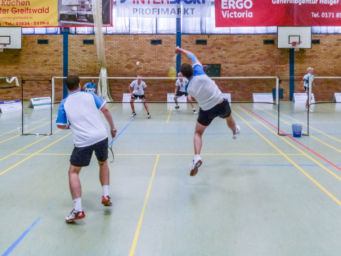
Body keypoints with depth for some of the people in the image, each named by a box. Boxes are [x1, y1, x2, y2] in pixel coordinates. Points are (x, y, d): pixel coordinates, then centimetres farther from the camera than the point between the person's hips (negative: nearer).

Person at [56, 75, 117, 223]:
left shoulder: (64, 104, 6)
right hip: (101, 136, 2)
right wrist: (112, 127, 10)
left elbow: (60, 125, 7)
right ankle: (106, 195, 22)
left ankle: (77, 209, -3)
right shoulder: (90, 96, 7)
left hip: (82, 141, -2)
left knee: (73, 172, 9)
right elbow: (105, 110, 1)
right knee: (103, 163, 30)